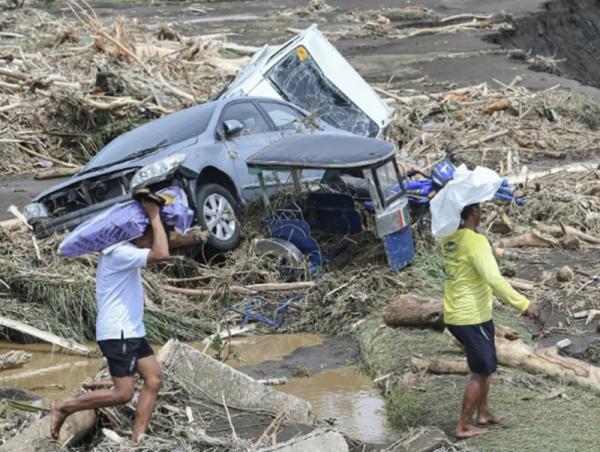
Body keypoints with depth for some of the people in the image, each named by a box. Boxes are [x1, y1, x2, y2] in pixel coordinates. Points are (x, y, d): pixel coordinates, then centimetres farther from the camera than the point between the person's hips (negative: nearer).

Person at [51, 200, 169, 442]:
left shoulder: (124, 250, 13)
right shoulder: (120, 253, -19)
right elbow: (161, 254, -30)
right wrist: (154, 216, -21)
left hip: (131, 331, 10)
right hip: (118, 333, -10)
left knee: (154, 378, 3)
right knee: (123, 393, -10)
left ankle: (137, 438, 2)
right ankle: (63, 408, 2)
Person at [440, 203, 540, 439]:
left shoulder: (448, 238, 2)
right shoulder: (476, 242, -21)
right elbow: (495, 279, -27)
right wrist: (524, 304, -25)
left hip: (454, 315, 9)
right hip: (472, 318, -8)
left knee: (485, 365, 24)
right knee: (481, 371, 4)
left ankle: (483, 412, 33)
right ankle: (463, 426, 8)